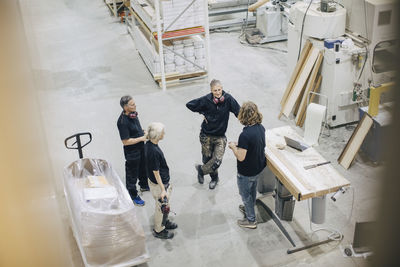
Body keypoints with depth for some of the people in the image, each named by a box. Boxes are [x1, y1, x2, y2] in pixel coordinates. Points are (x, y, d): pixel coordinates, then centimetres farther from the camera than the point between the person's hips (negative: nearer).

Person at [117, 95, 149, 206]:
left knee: (143, 168, 29)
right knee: (132, 174, 12)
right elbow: (126, 141, -28)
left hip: (141, 147, 9)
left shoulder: (133, 113, -5)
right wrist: (141, 138, -24)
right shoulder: (122, 122, -32)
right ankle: (133, 195, 32)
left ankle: (144, 185, 54)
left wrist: (143, 132, -2)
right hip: (131, 151, -9)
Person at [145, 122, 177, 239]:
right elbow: (156, 172, -27)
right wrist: (163, 189, -21)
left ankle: (164, 222, 49)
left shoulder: (149, 144, -4)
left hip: (163, 181, 9)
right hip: (158, 184, -9)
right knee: (161, 206, 11)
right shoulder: (153, 151, -34)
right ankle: (158, 230, 30)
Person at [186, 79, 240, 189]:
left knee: (217, 161, -8)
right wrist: (203, 113, -5)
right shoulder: (206, 100, -14)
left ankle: (201, 169, 24)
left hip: (220, 136, 0)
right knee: (207, 158, 11)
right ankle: (214, 178, 40)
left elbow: (238, 112, -11)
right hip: (206, 135, 0)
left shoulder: (228, 99, -15)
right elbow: (189, 105, -1)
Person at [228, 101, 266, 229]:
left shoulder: (245, 135, -34)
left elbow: (241, 157, -29)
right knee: (252, 190, 30)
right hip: (259, 167, 8)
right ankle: (249, 208, 53)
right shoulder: (261, 128, -9)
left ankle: (251, 220, 29)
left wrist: (233, 146, -12)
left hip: (246, 172, -8)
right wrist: (239, 144, 5)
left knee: (245, 194, 15)